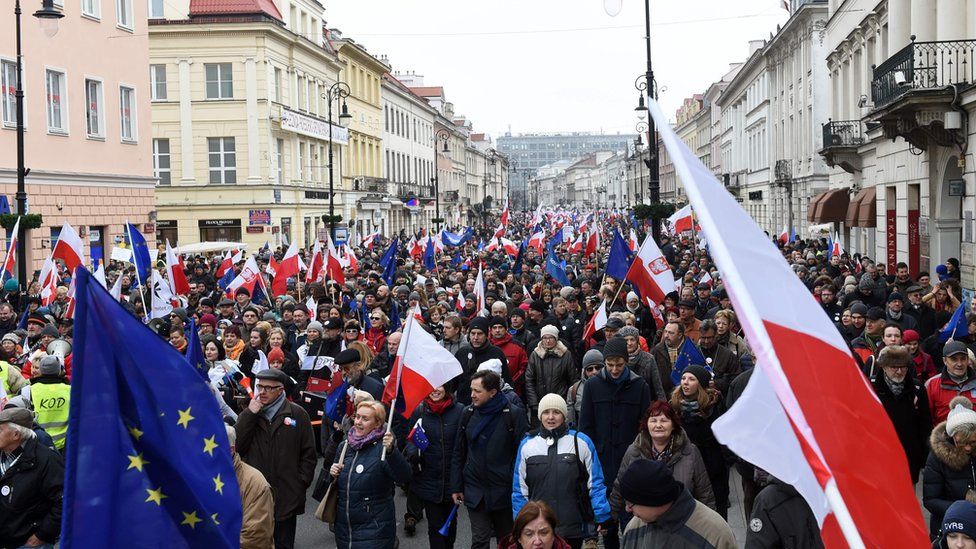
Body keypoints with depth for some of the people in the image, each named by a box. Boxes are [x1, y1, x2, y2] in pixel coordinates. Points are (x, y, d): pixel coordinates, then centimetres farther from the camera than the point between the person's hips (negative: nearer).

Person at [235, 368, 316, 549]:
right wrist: (249, 415, -12)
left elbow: (308, 453, 2)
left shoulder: (297, 414, 0)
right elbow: (236, 445, -6)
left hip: (286, 499, -2)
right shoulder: (248, 414, 7)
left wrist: (301, 484, -4)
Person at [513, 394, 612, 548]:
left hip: (574, 529, -1)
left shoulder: (581, 442, -3)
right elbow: (520, 488, 8)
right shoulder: (527, 444, 4)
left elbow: (595, 484, -1)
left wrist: (603, 518, -5)